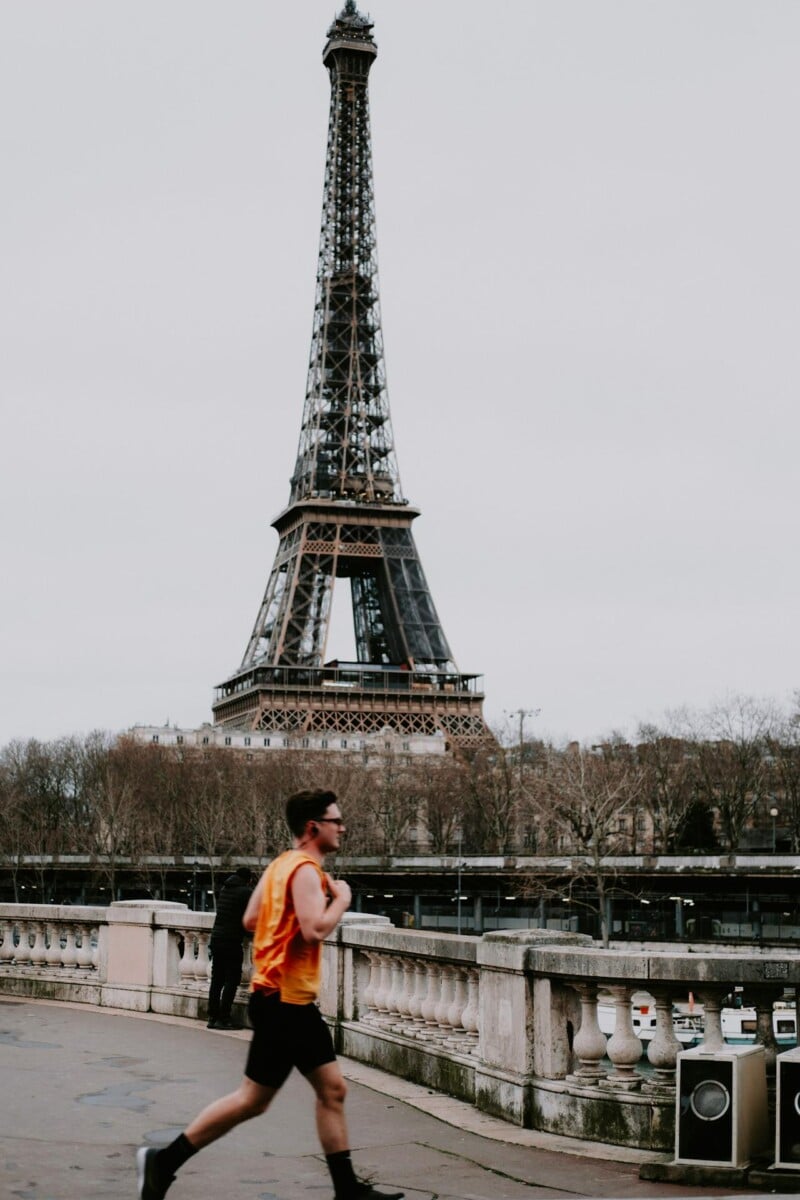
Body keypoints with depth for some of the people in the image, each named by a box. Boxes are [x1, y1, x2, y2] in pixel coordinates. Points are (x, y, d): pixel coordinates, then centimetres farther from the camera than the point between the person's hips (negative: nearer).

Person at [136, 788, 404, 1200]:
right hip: (283, 1001, -10)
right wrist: (341, 899, -12)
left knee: (332, 1089, 10)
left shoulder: (281, 865, 12)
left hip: (296, 1002, 10)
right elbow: (316, 930, -29)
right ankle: (162, 1162, 6)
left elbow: (250, 920, 15)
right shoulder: (306, 871, -17)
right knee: (254, 1099, -3)